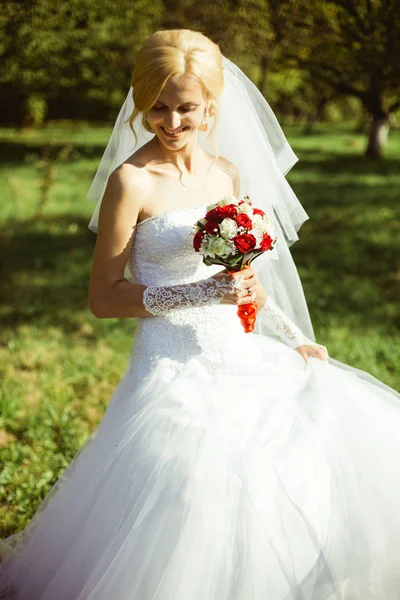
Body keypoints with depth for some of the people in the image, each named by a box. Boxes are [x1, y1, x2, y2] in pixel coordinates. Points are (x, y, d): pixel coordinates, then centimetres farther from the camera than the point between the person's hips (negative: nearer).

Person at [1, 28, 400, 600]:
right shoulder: (132, 181, -11)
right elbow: (104, 296, -11)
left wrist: (294, 338, 12)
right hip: (177, 366, -7)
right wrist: (203, 294, -18)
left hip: (240, 354, 7)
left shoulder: (227, 174, 8)